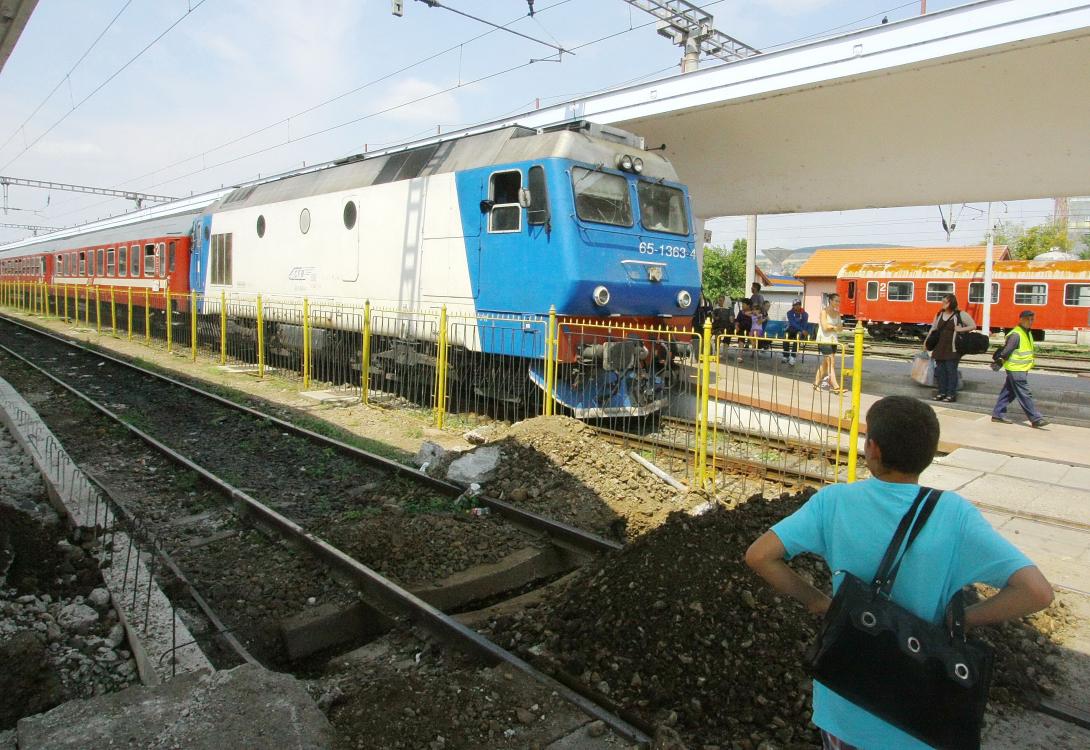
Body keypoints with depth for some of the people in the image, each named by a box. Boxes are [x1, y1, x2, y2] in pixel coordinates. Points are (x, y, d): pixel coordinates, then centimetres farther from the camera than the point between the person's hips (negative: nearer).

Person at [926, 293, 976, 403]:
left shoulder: (960, 315, -4)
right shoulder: (939, 314, 11)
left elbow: (973, 326, 2)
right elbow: (933, 329, 18)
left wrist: (961, 329, -13)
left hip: (952, 348, -5)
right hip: (940, 347, 5)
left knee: (951, 370, -2)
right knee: (940, 370, 8)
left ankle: (951, 394, 5)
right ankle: (942, 392, 18)